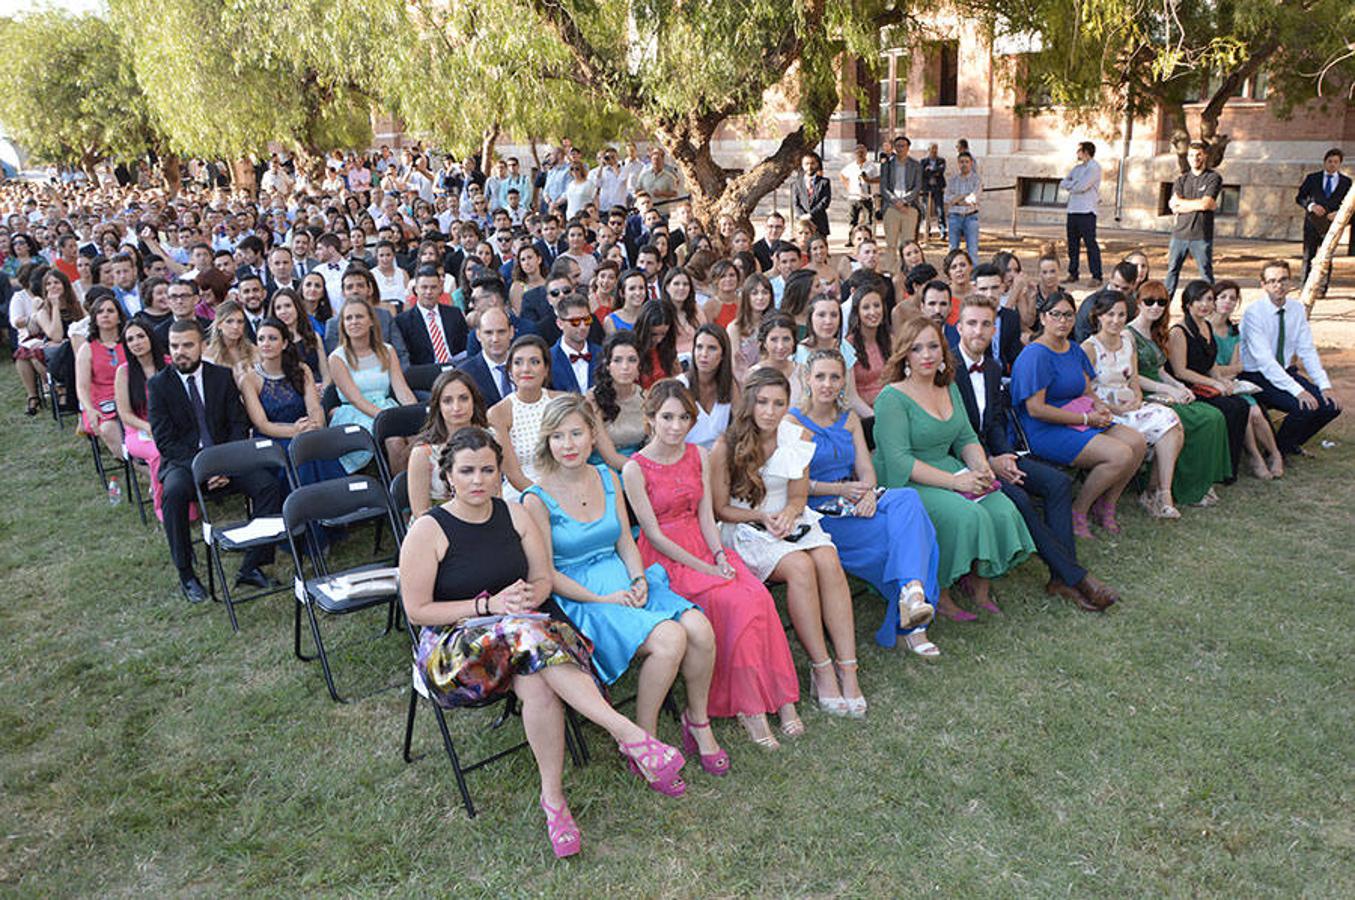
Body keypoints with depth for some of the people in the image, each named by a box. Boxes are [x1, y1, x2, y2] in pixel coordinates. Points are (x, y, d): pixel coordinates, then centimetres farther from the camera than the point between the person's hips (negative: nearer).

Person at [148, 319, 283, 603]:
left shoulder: (222, 377, 7)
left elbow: (239, 424, 4)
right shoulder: (159, 384, 0)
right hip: (182, 461, -2)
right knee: (174, 492, -35)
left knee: (269, 484, -23)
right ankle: (185, 574, -19)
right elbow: (164, 440, -6)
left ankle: (251, 566, -14)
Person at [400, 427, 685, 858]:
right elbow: (418, 610, -7)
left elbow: (544, 577, 12)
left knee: (537, 685, -33)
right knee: (529, 634, -36)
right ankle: (630, 734, -37)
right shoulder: (427, 531, -6)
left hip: (525, 625, 4)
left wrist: (531, 594, -13)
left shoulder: (515, 515, 6)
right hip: (456, 647, -3)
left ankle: (553, 797, -24)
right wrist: (490, 605, -15)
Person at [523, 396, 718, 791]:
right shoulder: (537, 499, -9)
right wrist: (602, 599, -15)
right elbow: (546, 574, -9)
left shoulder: (608, 478, 8)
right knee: (669, 639, -28)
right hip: (577, 598, -6)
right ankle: (643, 744, -8)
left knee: (700, 629, -19)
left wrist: (639, 580, -5)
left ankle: (698, 721, 6)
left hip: (625, 583, 6)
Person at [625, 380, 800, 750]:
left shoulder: (699, 456, 9)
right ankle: (749, 708, -16)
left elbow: (706, 516, 8)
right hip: (666, 558, -5)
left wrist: (720, 556, -10)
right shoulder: (635, 469, -7)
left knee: (759, 597, -23)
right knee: (734, 603, -27)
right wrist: (703, 568, -16)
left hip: (704, 547, 5)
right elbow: (655, 535, -10)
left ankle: (777, 695, -14)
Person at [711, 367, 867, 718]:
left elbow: (799, 496, 10)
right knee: (800, 565, -32)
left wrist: (788, 513, -12)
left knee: (828, 560, -28)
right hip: (744, 530, -4)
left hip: (791, 521, 4)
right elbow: (721, 509, -3)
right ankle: (822, 669, -23)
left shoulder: (797, 437, 3)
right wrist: (763, 516, -16)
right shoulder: (726, 447, -9)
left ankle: (847, 667, -27)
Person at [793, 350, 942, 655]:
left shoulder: (849, 420, 19)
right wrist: (841, 489, -16)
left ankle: (913, 592, -42)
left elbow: (866, 469, 10)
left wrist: (868, 492, -14)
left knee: (907, 499, -28)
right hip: (819, 512, -5)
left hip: (856, 502, 5)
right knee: (898, 533, -27)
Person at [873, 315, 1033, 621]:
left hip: (950, 472, 7)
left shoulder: (949, 388, 12)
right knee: (967, 515, -29)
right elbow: (899, 462, -20)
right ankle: (938, 594, -10)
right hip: (904, 484, -7)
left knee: (1003, 510, -16)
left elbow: (967, 438, 16)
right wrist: (955, 482, -24)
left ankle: (980, 585, 3)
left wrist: (982, 468, -7)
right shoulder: (892, 398, -13)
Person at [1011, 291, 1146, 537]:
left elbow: (1087, 390, 20)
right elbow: (1036, 409, -20)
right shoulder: (1035, 355, -15)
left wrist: (1099, 405, -5)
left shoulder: (1074, 350, 14)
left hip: (1080, 420, 9)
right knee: (1120, 455, -22)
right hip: (1046, 431, -9)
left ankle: (1105, 507, 8)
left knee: (1137, 443, -7)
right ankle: (1077, 512, -4)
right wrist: (1086, 419, -16)